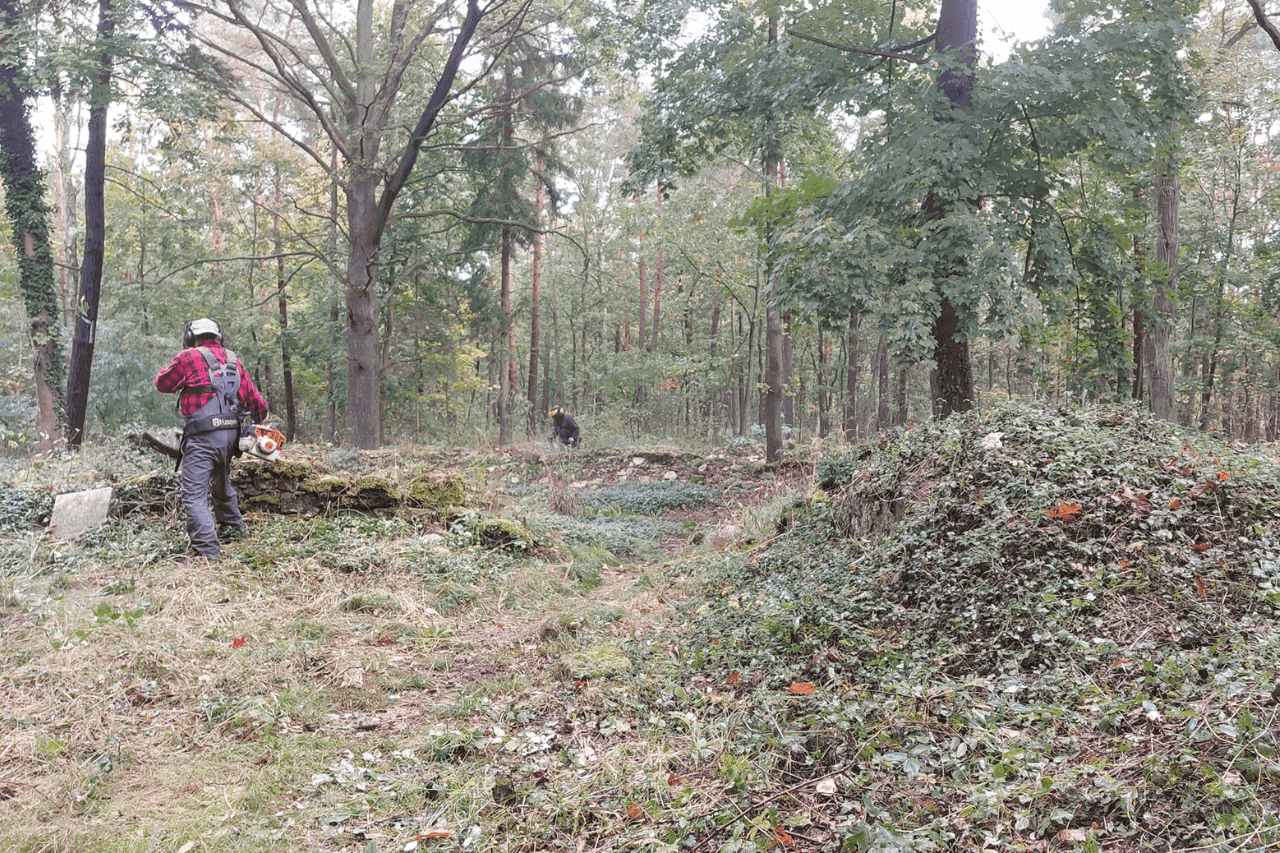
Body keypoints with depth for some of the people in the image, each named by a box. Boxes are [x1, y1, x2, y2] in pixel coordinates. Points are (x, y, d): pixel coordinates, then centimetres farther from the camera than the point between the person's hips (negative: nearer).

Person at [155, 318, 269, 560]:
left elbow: (163, 384, 10)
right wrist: (261, 417, 36)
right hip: (230, 433, 7)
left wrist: (176, 369, 29)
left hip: (203, 434, -7)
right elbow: (252, 396, 17)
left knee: (194, 493, -6)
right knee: (220, 481, 29)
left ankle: (207, 548, -15)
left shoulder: (189, 358, -3)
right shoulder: (233, 360, 14)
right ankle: (233, 525, 47)